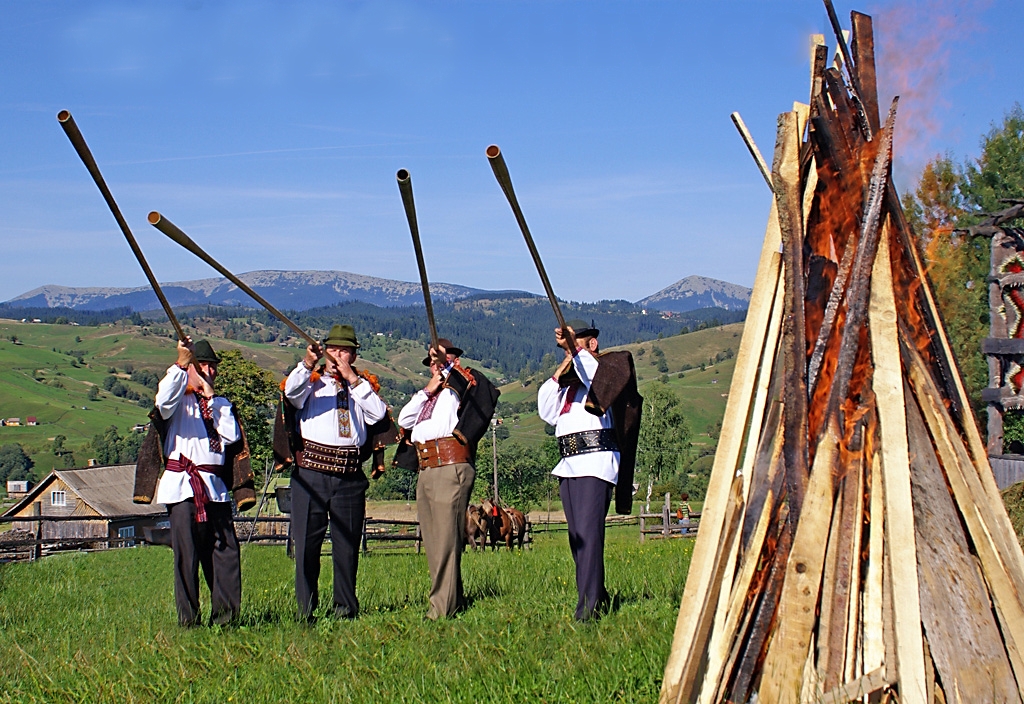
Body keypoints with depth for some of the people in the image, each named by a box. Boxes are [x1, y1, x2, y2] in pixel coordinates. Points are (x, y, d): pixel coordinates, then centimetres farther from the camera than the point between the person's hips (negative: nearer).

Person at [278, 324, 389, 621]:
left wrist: (352, 379, -4)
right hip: (311, 472, -1)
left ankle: (346, 606, 14)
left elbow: (379, 413, -2)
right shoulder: (311, 382, 11)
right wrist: (307, 362, -29)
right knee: (307, 541, -1)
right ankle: (306, 608, 6)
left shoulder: (364, 386, 17)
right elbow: (291, 391, -12)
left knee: (347, 543, 5)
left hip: (350, 476, 1)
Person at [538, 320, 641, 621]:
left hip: (595, 461, -8)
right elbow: (547, 413, 13)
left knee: (588, 532, -16)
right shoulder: (566, 379, 25)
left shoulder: (606, 366, 6)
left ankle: (589, 605, -19)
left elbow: (594, 379, -18)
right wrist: (557, 376, 5)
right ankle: (598, 596, 15)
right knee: (576, 536, 7)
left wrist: (574, 348, -25)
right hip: (568, 463, 8)